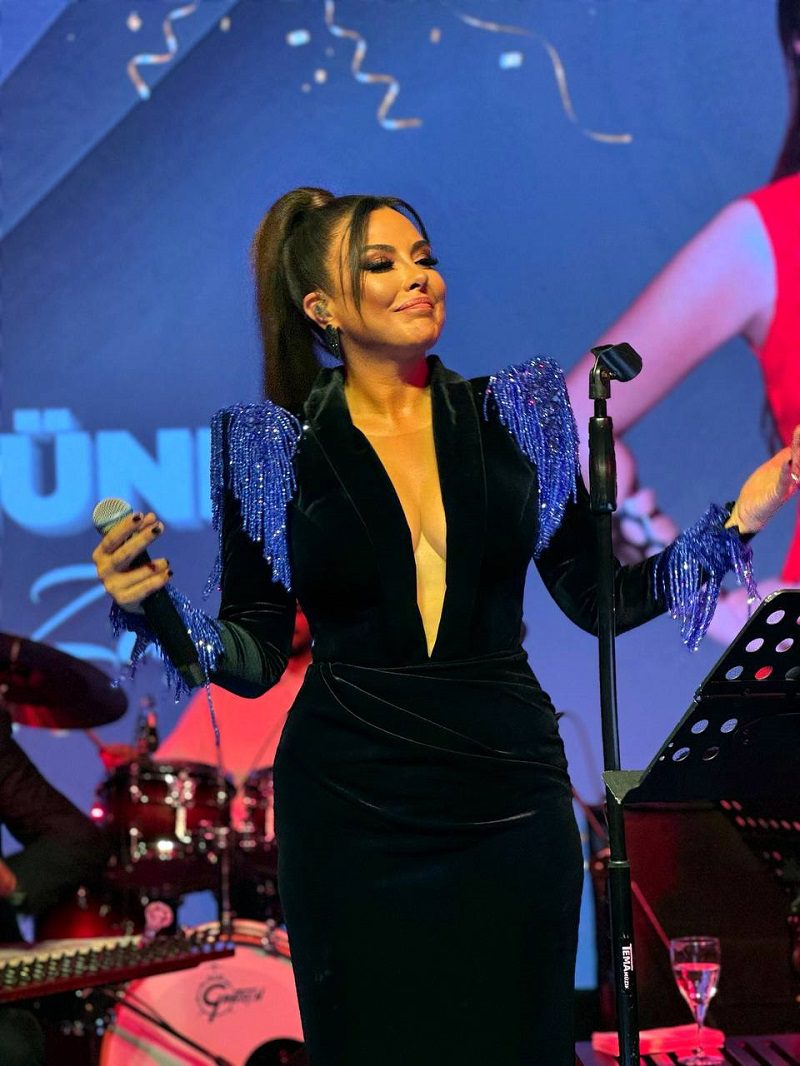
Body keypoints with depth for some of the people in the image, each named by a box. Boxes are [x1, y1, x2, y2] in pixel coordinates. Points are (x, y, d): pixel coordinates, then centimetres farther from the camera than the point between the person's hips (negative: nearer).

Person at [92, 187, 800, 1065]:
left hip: (510, 794, 2)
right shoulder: (279, 447, 1)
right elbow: (254, 656, 3)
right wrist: (151, 605, -14)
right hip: (352, 807, -1)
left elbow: (597, 598, 7)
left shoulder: (512, 417, 5)